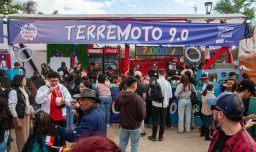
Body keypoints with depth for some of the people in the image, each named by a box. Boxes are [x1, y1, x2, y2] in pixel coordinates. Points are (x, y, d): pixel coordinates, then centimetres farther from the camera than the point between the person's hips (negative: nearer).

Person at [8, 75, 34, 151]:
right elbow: (11, 107, -19)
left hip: (26, 115, 7)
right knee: (22, 137, 8)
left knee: (27, 135, 20)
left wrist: (31, 113, 10)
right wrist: (17, 121, -18)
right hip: (20, 117, -7)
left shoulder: (23, 90, 5)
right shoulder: (14, 92, -18)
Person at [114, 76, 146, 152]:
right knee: (134, 146, 12)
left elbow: (116, 108, 8)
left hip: (123, 125, 5)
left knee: (122, 145, 19)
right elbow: (143, 115, -20)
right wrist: (138, 120, 0)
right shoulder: (137, 98, -24)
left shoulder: (119, 96, -8)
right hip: (135, 126, -4)